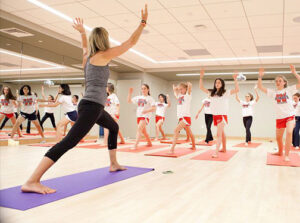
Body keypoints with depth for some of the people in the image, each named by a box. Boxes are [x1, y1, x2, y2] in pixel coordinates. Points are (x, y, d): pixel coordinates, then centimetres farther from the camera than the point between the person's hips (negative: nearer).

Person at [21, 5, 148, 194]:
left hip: (94, 107, 11)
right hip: (92, 106, -10)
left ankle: (113, 164, 35)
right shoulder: (104, 55, -5)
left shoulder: (89, 56, 16)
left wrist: (82, 32, 45)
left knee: (114, 127, 29)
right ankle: (32, 182, -28)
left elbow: (85, 47, 42)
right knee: (70, 141, -21)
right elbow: (131, 42, -1)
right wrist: (143, 22, 6)